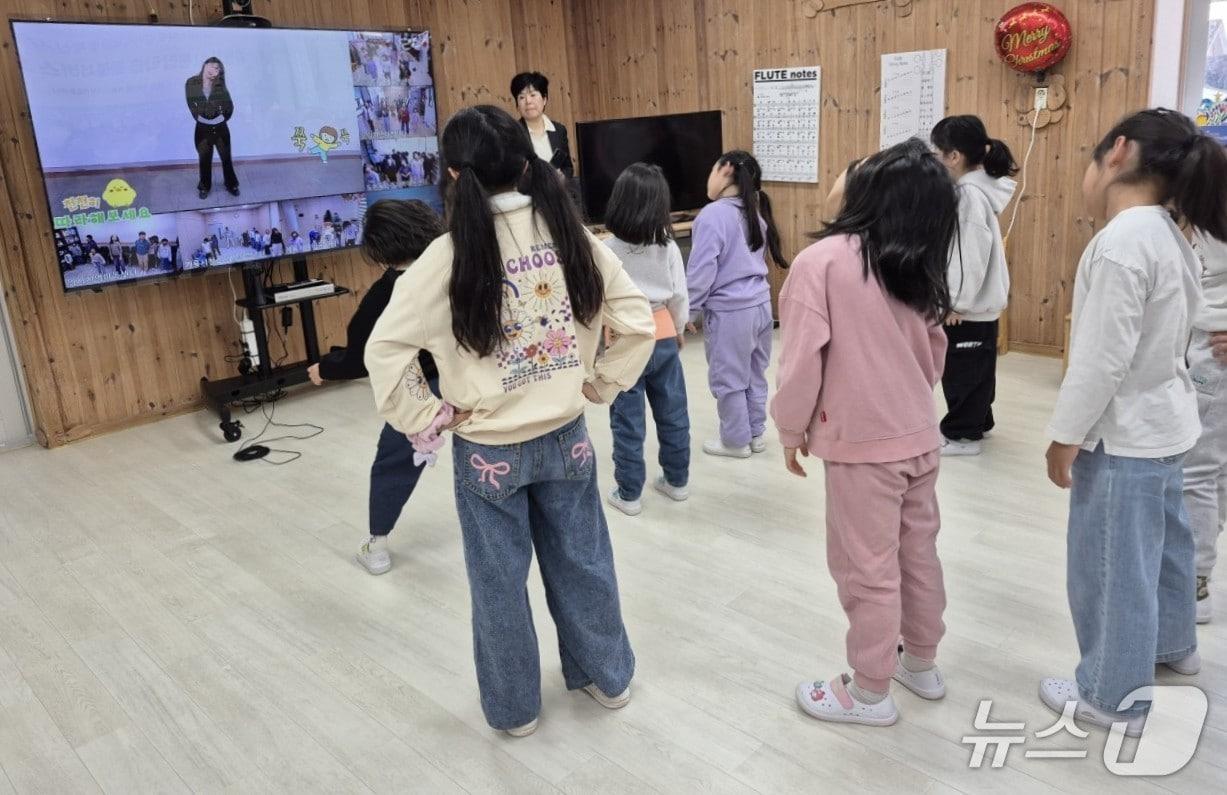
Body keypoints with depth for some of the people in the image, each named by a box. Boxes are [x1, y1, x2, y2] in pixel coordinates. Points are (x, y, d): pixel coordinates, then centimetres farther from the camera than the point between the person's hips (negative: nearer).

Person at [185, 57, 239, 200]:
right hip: (203, 128, 0)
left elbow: (229, 106, -3)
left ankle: (231, 184, 26)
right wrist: (200, 118, -3)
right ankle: (205, 187, 26)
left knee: (226, 157, 10)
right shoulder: (192, 83, -8)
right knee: (205, 159, 12)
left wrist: (222, 119, -2)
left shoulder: (220, 86, -8)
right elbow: (191, 104, -2)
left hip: (220, 127, 0)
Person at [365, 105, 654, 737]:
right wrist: (599, 383, 4)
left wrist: (425, 418, -8)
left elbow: (385, 349, -19)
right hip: (565, 437, 3)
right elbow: (639, 322, -3)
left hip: (489, 450, -3)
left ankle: (513, 707, 34)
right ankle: (607, 676, 41)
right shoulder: (572, 234, -7)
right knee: (582, 561, 21)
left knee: (500, 581, 15)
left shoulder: (453, 253, -17)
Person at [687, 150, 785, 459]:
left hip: (729, 313, -8)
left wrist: (688, 311, -4)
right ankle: (756, 434, 30)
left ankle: (736, 441, 20)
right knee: (755, 374, 18)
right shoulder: (755, 213, 10)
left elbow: (701, 271, -16)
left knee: (728, 381, 7)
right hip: (760, 305, 8)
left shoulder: (712, 215, -16)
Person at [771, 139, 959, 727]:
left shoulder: (821, 261, -17)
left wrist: (791, 429, -2)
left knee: (866, 569, 7)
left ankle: (871, 692, 23)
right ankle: (921, 663, 38)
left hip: (862, 443, -7)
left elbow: (802, 357, -15)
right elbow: (934, 357, 12)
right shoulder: (918, 269, 4)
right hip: (920, 436, 7)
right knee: (917, 553, 20)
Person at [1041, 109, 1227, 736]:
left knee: (1110, 563, 5)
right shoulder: (1166, 233, 4)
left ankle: (1116, 697, 21)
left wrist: (1066, 437, -16)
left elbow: (1103, 359, -26)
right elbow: (1151, 335, 11)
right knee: (1158, 542, 27)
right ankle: (1171, 644, 49)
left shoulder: (1122, 242, -25)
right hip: (1161, 419, 10)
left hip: (1124, 432, -9)